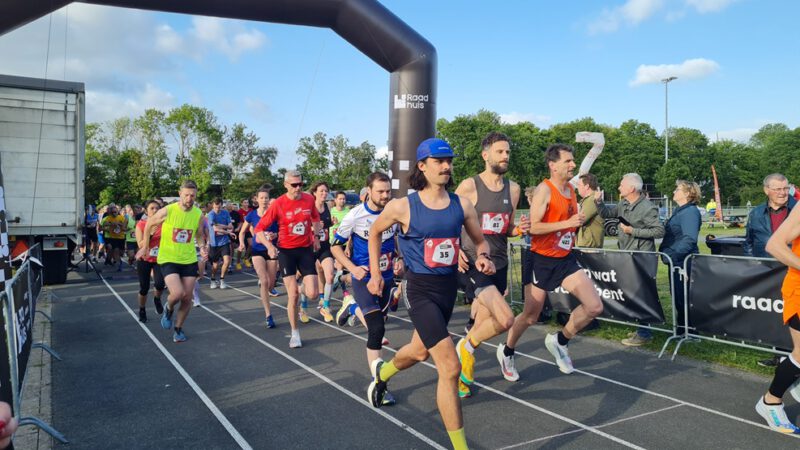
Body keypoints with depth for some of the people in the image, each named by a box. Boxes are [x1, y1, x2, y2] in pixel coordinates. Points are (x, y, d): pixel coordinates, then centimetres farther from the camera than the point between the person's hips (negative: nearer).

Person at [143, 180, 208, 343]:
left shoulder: (198, 214, -4)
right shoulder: (167, 211, -14)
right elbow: (150, 224, 5)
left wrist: (202, 246, -6)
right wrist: (146, 246, 12)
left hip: (189, 260, 3)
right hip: (168, 259, -3)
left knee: (187, 297, 4)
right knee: (178, 293, -20)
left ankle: (178, 328, 27)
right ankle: (168, 309, 17)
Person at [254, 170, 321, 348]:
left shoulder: (309, 199, -3)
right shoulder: (278, 204, -12)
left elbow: (315, 218, 19)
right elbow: (259, 229, -7)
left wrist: (316, 236, 8)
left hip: (306, 249, 2)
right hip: (286, 251, -2)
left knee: (312, 294, -6)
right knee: (293, 295, -4)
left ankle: (303, 280, 32)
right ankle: (295, 334, 14)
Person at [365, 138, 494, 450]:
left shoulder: (462, 205, -3)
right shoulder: (402, 207, -12)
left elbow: (480, 241, 9)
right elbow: (375, 232, 7)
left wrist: (483, 257, -13)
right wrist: (375, 273, 4)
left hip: (449, 286, 6)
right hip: (421, 289, -6)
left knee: (421, 351, 28)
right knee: (450, 367, -15)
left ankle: (381, 373, 61)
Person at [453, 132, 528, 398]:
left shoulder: (513, 189, 8)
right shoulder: (469, 186, -8)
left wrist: (519, 230, -4)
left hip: (499, 264, 6)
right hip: (474, 264, -6)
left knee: (482, 325, 12)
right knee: (506, 319, -20)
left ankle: (464, 368, 34)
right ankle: (467, 347, 8)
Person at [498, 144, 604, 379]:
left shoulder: (571, 189, 9)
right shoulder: (544, 190, -16)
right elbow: (533, 227, -23)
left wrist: (577, 223, 10)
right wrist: (567, 223, -27)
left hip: (566, 258, 7)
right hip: (543, 260, -7)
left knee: (595, 307, -4)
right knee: (530, 316, 5)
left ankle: (559, 341, 19)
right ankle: (507, 352, 30)